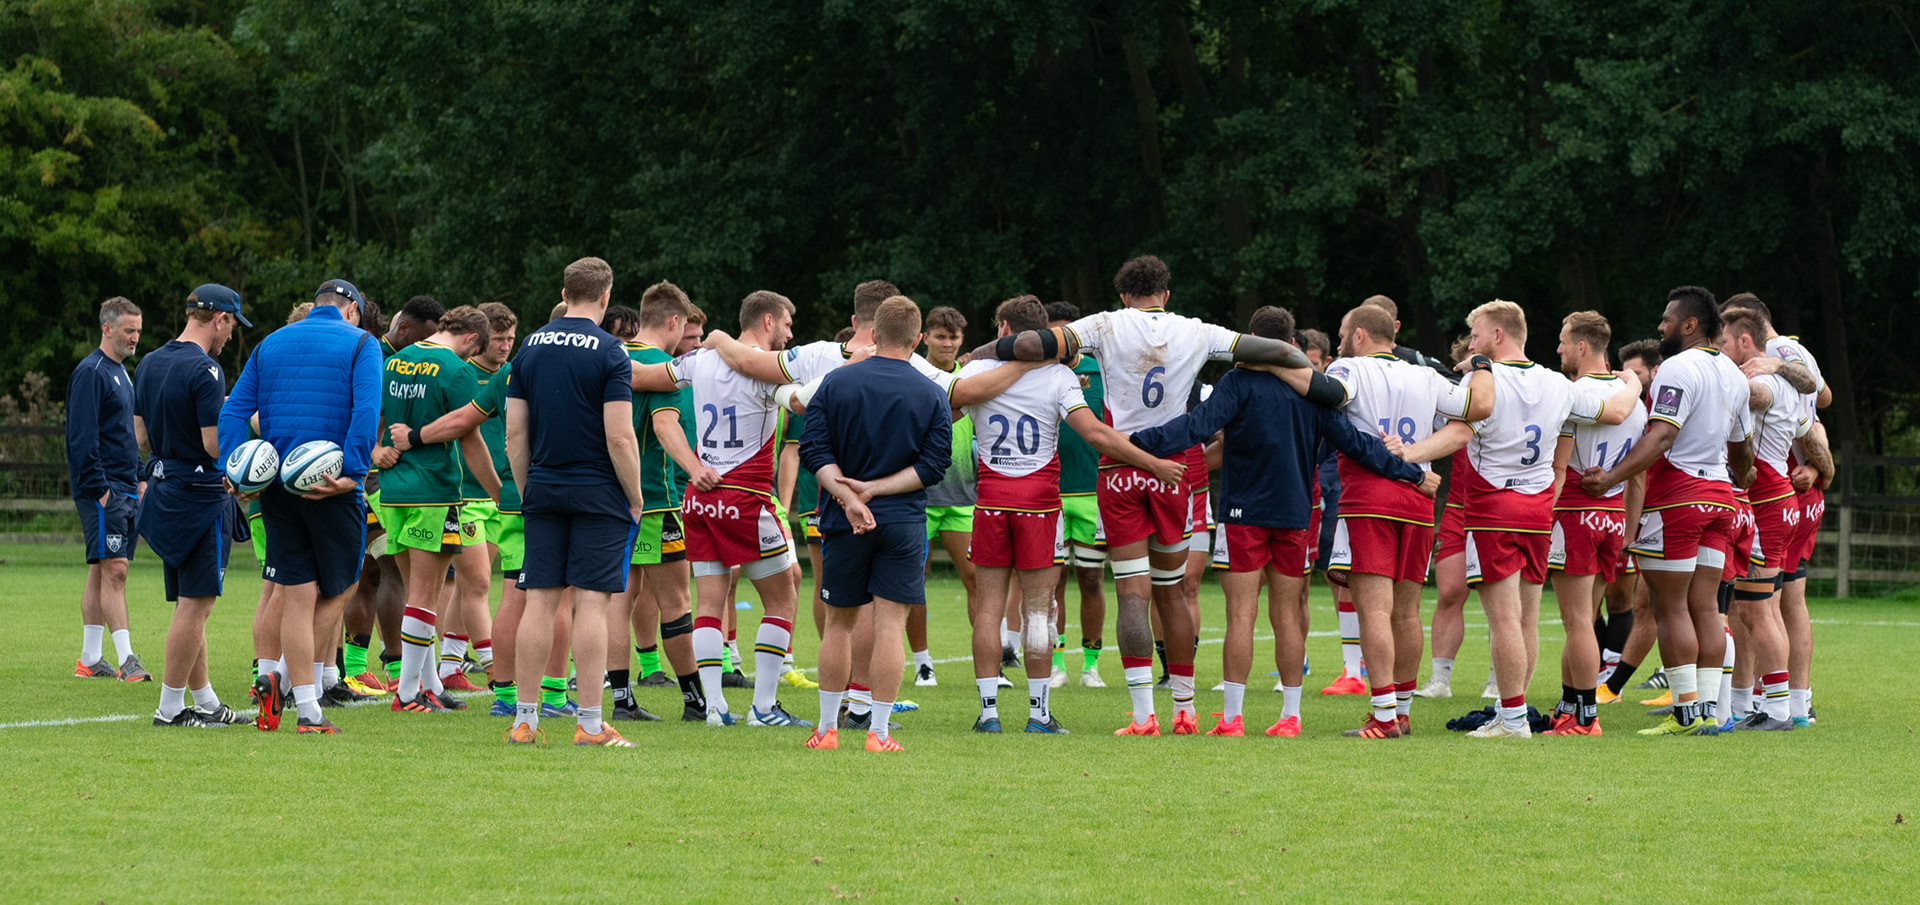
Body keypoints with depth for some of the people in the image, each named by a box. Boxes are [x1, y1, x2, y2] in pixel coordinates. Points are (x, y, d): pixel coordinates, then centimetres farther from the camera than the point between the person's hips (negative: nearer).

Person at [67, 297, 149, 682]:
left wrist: (138, 480, 18)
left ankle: (90, 659, 12)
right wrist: (99, 488, -20)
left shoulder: (122, 373, 18)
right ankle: (126, 659, -15)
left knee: (101, 573, 10)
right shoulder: (91, 372, -11)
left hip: (125, 489, 9)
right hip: (103, 490, -9)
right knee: (113, 570, -12)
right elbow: (82, 437, -17)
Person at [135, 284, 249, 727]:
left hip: (164, 491, 9)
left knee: (188, 603, 14)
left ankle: (206, 702, 20)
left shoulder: (150, 363, 10)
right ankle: (170, 707, -3)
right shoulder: (204, 371, -17)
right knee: (195, 603, -4)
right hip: (201, 497, -9)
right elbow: (215, 444, -20)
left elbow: (142, 437, 16)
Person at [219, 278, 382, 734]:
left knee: (296, 598, 6)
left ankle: (308, 712, 0)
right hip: (332, 488, -4)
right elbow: (366, 411, -14)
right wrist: (350, 472, -20)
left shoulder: (270, 344, 16)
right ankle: (282, 678, -3)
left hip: (277, 487, 4)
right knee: (336, 590, 12)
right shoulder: (359, 344, 2)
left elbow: (233, 410, 5)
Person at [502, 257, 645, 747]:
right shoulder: (609, 352, -9)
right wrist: (636, 500, -3)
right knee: (591, 603, -4)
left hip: (543, 490, 4)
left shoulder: (530, 347, 7)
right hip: (598, 495, -4)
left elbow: (515, 434, 8)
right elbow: (619, 437, -13)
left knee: (539, 602, 5)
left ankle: (524, 720, 5)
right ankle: (589, 724, -5)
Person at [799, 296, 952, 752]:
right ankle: (879, 731, -5)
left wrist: (847, 495, -14)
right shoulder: (932, 397, -1)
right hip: (904, 524, -1)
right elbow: (933, 464, -6)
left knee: (839, 624, 12)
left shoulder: (835, 384, 1)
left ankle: (826, 728, 15)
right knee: (889, 626, -1)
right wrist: (876, 489, -8)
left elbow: (814, 451, -6)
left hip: (844, 525, 1)